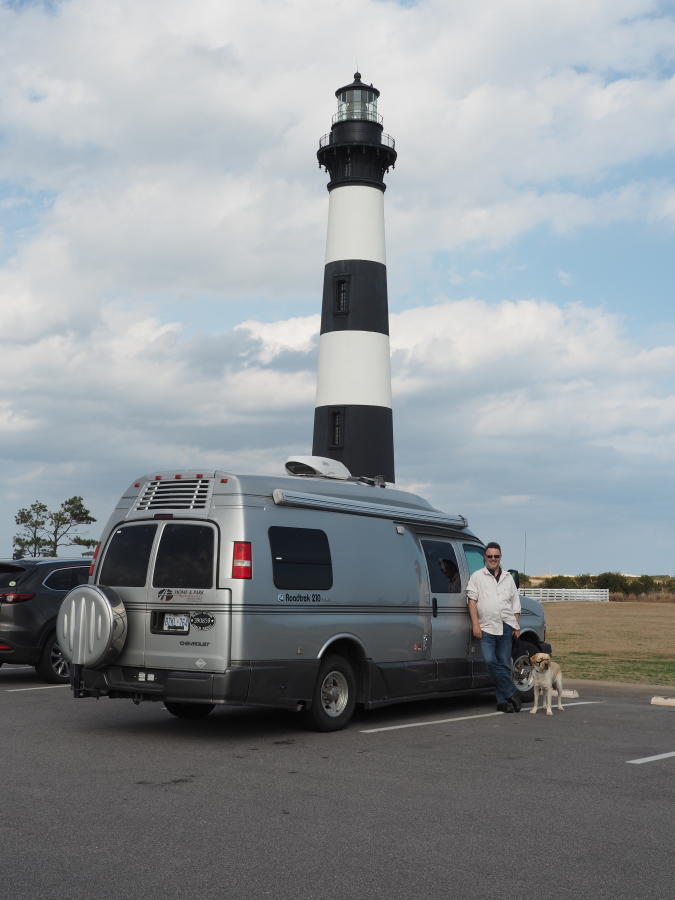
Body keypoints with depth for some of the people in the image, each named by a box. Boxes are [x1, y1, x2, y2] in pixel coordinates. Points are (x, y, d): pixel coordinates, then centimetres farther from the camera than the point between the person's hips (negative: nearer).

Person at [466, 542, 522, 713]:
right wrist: (475, 624, -10)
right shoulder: (477, 576, 6)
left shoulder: (508, 578, 17)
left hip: (506, 627, 3)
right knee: (490, 661, -16)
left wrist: (517, 627, 12)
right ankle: (511, 694, -6)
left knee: (504, 664, 3)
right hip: (487, 628, -3)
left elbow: (516, 604, 20)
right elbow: (471, 601, -1)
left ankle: (503, 701, 9)